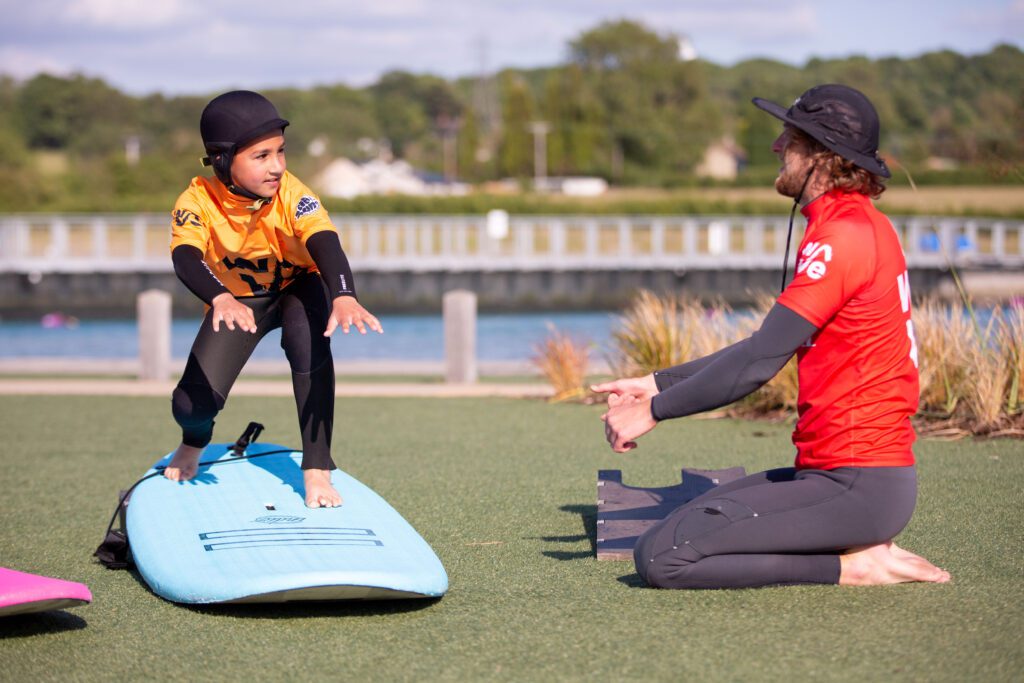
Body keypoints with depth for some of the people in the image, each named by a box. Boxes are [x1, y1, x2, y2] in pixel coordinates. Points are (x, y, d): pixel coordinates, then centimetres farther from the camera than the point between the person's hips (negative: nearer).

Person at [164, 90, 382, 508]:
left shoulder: (291, 195, -30)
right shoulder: (197, 202, -26)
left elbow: (324, 243, -46)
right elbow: (185, 259, -43)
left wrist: (343, 297, -67)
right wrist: (220, 299, -65)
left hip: (298, 286, -1)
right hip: (236, 297, 1)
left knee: (309, 341, -37)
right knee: (193, 404, -13)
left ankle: (317, 469, -25)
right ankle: (194, 443, 29)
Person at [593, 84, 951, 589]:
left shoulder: (844, 235, -16)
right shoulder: (861, 226, 17)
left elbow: (759, 362, -19)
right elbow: (765, 352, 20)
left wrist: (655, 410, -8)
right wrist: (657, 384, 18)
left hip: (858, 486, -10)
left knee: (660, 558, -15)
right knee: (688, 523, 19)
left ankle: (847, 566, -8)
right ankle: (854, 549, 9)